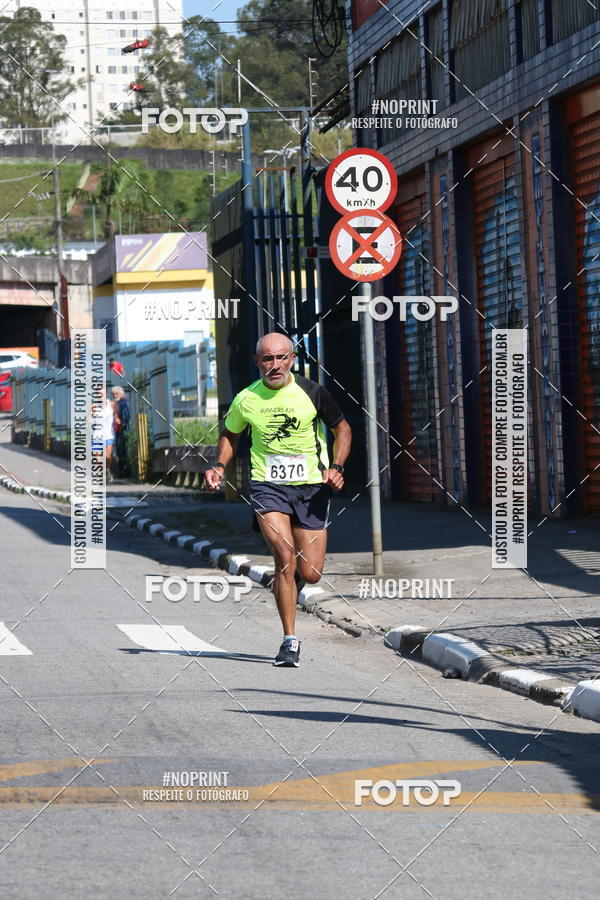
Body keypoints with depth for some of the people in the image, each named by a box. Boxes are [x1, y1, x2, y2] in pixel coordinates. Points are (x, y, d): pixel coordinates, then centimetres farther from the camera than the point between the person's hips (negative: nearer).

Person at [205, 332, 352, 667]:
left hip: (311, 487, 1)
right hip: (268, 486, -1)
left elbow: (342, 429, 8)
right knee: (285, 558, -21)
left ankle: (293, 580, 40)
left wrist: (336, 467, -5)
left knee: (310, 574, 0)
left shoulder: (312, 393, -6)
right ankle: (290, 640, -13)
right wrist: (220, 466, 1)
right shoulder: (246, 400, -3)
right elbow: (230, 434, 17)